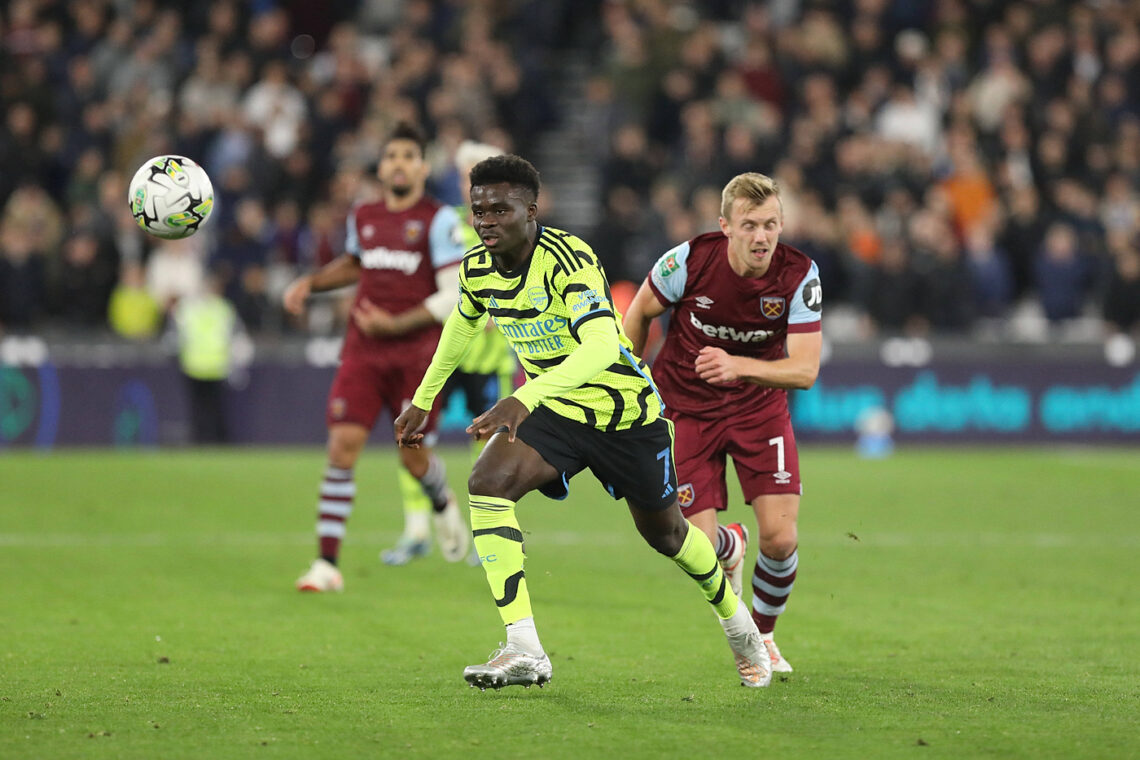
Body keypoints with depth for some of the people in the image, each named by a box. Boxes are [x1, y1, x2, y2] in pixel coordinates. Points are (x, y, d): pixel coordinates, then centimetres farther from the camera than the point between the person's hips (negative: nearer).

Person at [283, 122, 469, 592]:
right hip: (363, 352, 3)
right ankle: (326, 563, -10)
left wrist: (395, 324, -16)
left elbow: (455, 296, -10)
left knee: (414, 458, 3)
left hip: (416, 353, -3)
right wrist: (310, 283, 16)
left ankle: (442, 504, 41)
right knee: (342, 446, -10)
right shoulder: (362, 218, 9)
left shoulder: (439, 220, -6)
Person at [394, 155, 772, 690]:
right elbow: (463, 325, 18)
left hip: (625, 409, -5)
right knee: (486, 484, -23)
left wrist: (524, 399, -55)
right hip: (555, 410, 5)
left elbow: (601, 346, -43)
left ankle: (735, 617, 48)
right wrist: (422, 400, 22)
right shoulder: (477, 269, -7)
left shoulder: (567, 259, -29)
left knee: (664, 532, 13)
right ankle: (523, 651, -26)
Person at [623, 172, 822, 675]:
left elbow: (805, 370, -22)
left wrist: (738, 366, -39)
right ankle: (732, 546, 33)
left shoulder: (799, 275, -20)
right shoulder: (689, 261, -22)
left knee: (780, 539, -13)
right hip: (687, 408, -1)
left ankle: (763, 636, 18)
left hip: (760, 406, 1)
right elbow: (639, 313, -2)